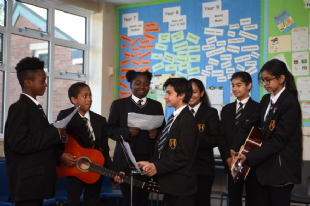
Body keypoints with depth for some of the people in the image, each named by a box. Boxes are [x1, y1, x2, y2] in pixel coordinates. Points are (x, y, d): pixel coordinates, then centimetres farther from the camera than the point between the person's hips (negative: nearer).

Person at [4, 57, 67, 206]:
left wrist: (58, 136, 1)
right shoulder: (19, 108, -12)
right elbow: (20, 143, -22)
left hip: (38, 180, 9)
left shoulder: (35, 108, 17)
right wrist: (54, 133, -16)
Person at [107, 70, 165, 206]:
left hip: (149, 160, 2)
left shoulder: (156, 106, 14)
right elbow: (111, 130, 2)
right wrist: (127, 132, -15)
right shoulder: (118, 104, 6)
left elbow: (163, 130, 15)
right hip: (127, 161, -2)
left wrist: (157, 134, -8)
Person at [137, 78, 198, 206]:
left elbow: (183, 156, -21)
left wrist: (157, 167, -22)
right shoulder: (174, 117, 13)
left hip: (181, 185, -9)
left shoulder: (186, 120, -16)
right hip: (170, 183, 9)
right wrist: (151, 163, 2)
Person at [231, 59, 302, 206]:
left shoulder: (289, 103, -15)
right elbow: (250, 125, 9)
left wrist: (249, 157, -17)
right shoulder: (266, 100, 10)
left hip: (281, 168, -7)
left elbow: (278, 140, -18)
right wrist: (234, 148, -2)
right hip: (266, 166, 7)